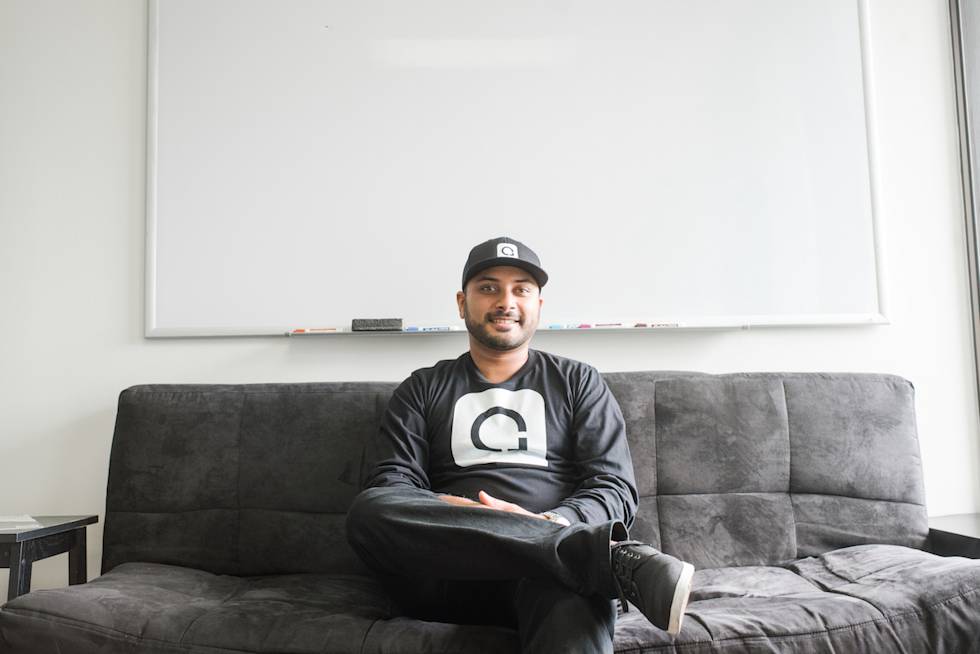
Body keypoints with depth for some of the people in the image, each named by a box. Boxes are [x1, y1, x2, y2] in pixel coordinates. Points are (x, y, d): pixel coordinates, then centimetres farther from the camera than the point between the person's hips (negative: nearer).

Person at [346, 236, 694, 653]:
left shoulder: (579, 382, 16)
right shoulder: (423, 389, 17)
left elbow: (616, 488, 5)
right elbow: (390, 483, 4)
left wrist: (550, 524, -17)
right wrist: (453, 517, -19)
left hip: (548, 568, -5)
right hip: (450, 572, 6)